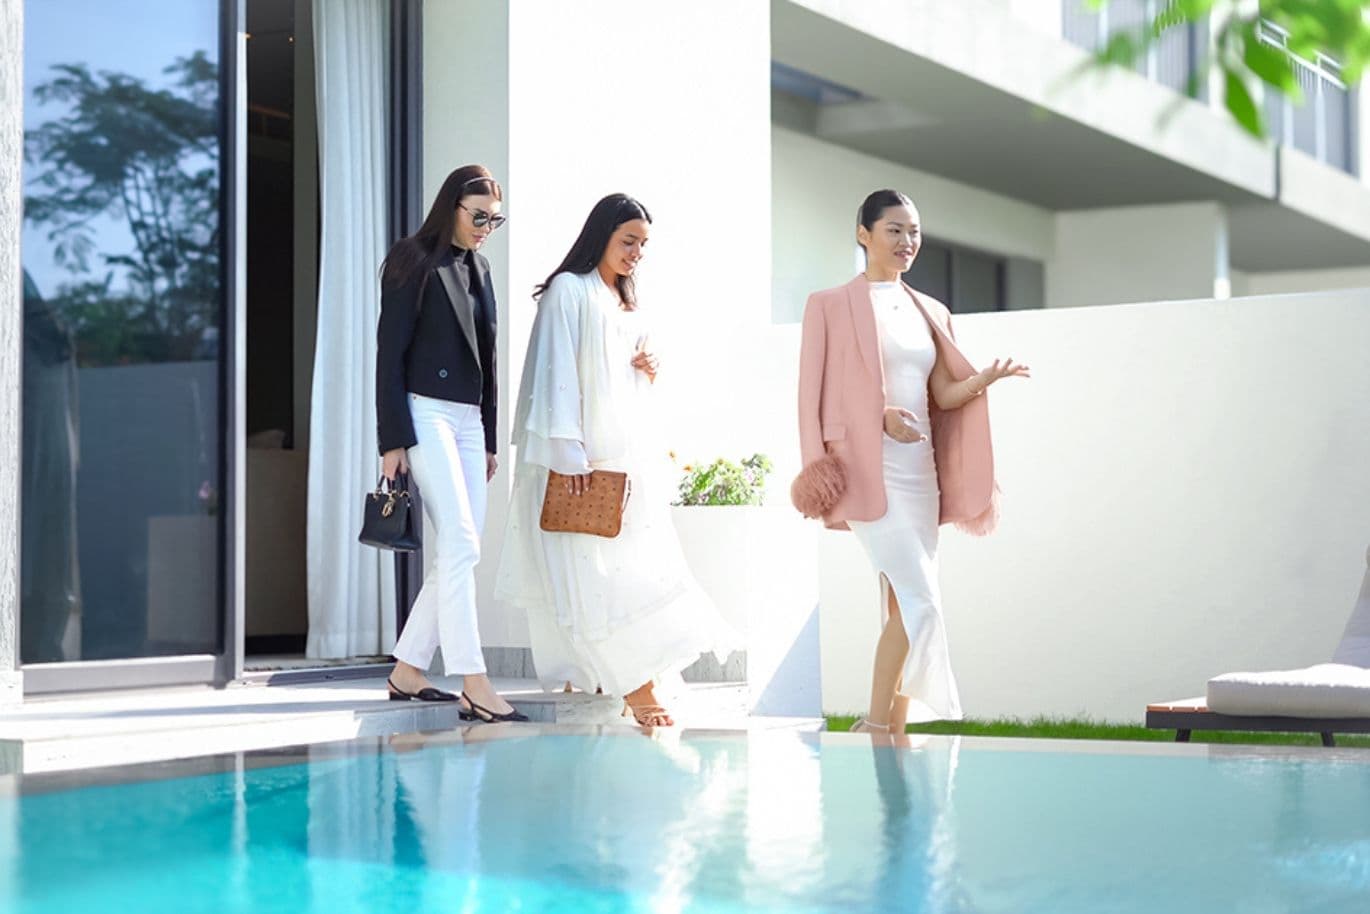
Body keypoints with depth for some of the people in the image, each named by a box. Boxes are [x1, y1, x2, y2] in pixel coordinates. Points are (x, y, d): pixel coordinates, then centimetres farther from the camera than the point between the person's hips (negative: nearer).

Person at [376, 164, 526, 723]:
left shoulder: (477, 269, 17)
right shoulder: (414, 263, -5)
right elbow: (390, 354, -8)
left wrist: (490, 439, 18)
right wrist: (393, 439, -14)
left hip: (468, 419, 8)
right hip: (425, 413, -8)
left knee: (456, 555, 5)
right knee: (460, 546, -15)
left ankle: (407, 670, 14)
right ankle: (474, 686, -18)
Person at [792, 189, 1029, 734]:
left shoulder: (930, 312, 17)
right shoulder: (831, 305, 1)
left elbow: (945, 394, 12)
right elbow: (815, 394, -4)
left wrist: (986, 378, -8)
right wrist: (881, 414, -18)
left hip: (920, 469, 6)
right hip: (869, 469, -6)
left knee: (903, 606, 6)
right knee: (921, 602, -15)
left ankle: (896, 730, 11)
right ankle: (875, 727, -6)